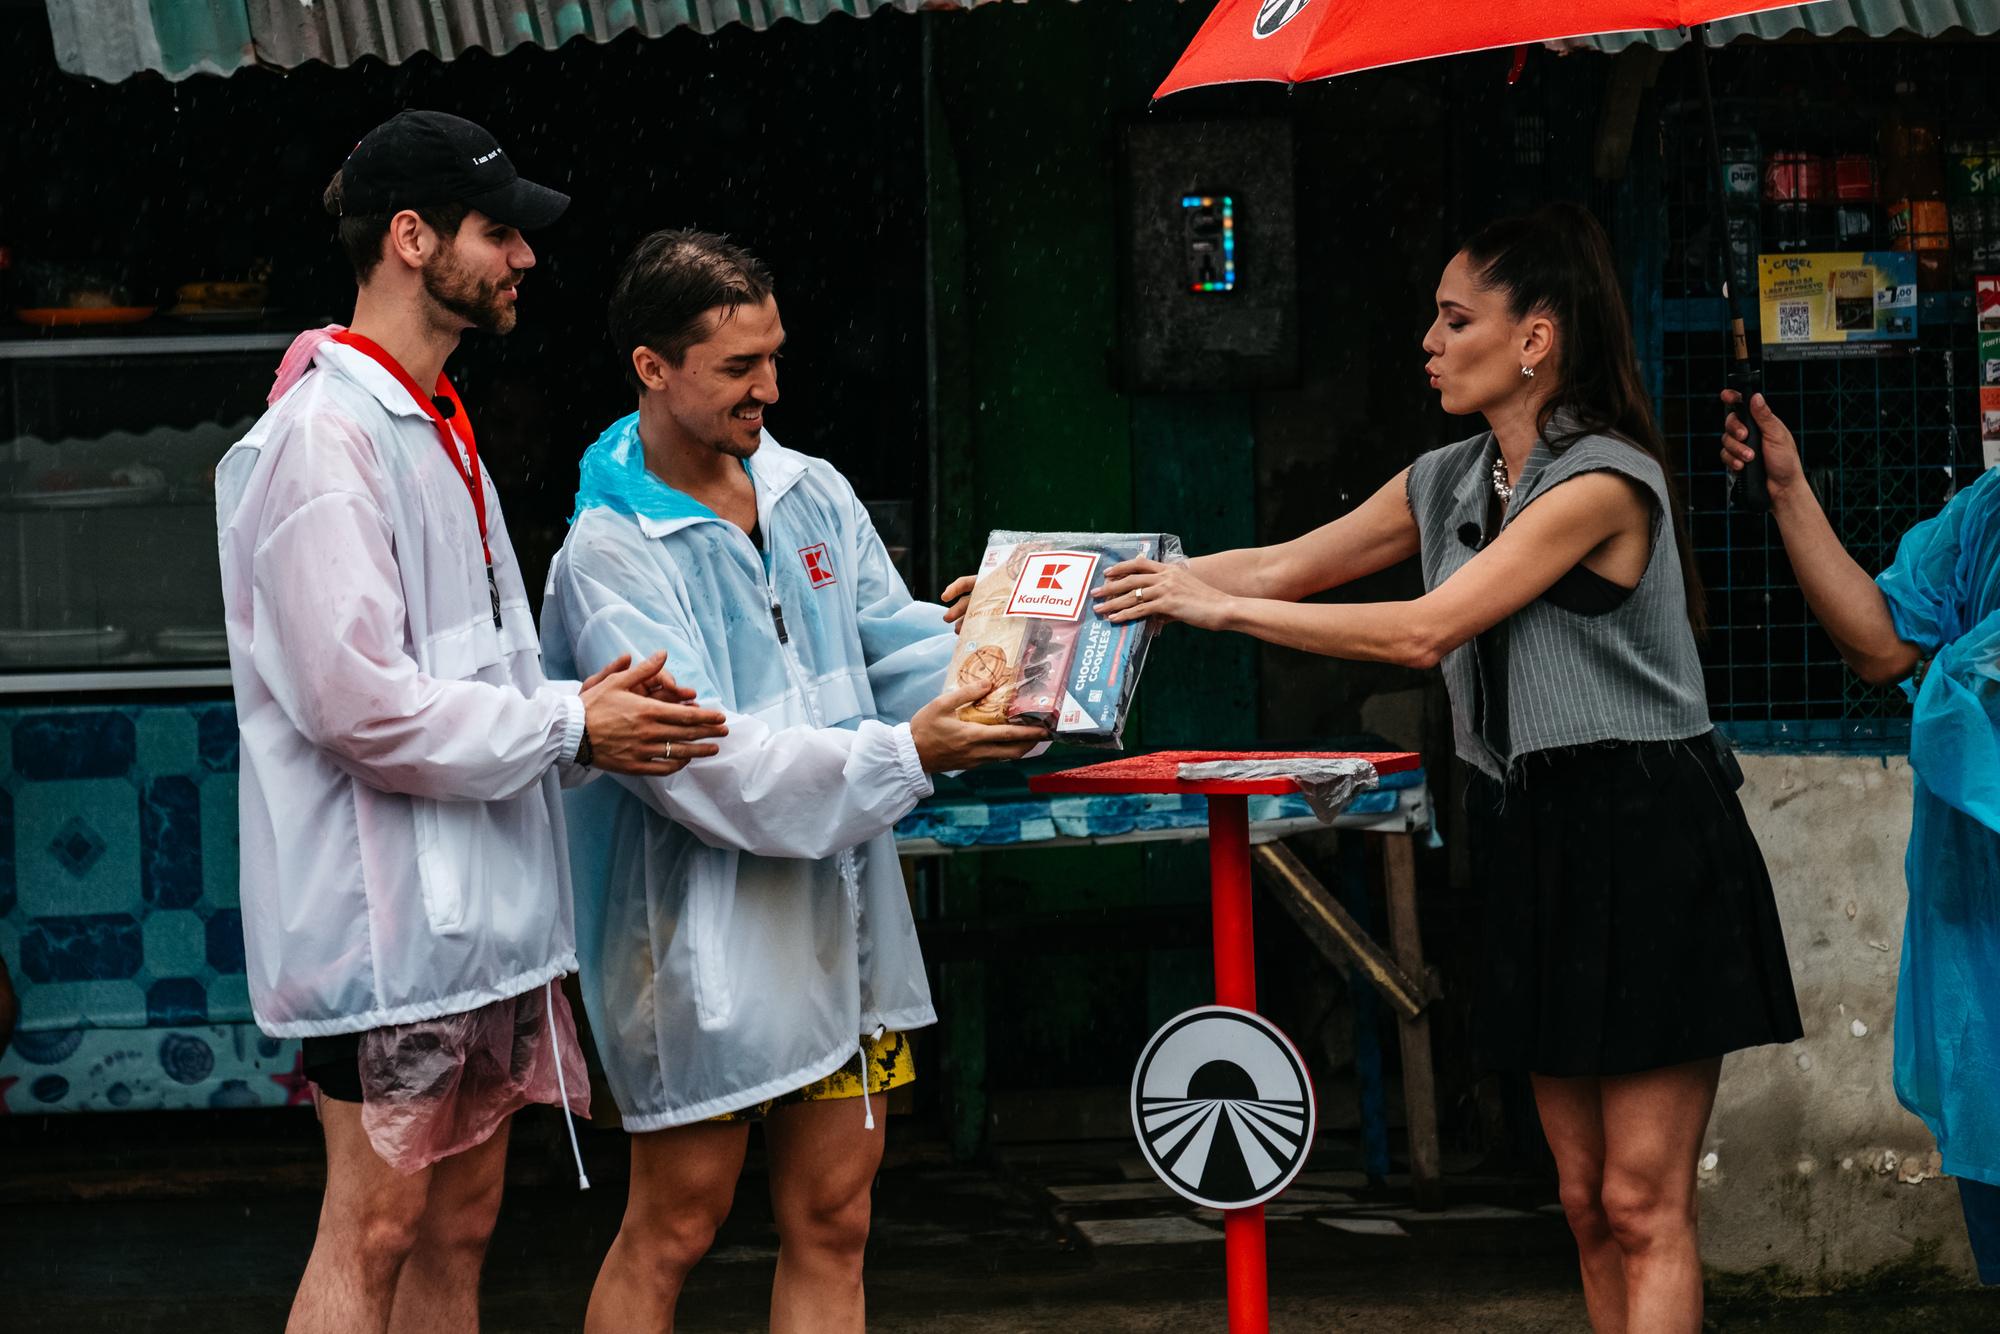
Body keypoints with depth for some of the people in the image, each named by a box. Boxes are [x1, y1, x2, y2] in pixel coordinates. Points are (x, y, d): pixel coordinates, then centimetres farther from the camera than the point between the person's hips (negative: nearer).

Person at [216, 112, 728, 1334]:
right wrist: (569, 729, -15)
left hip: (481, 904, 10)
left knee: (459, 1229, 12)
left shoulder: (437, 431, 17)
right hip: (387, 912, -10)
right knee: (376, 1231, -6)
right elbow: (356, 700, -21)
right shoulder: (326, 435, -15)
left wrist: (587, 709, 0)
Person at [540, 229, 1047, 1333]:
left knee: (831, 1222, 10)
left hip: (840, 912, 7)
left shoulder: (812, 496, 9)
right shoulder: (610, 553, -13)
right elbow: (704, 761, -22)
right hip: (705, 937, -7)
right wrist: (903, 755, -26)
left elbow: (905, 645, 9)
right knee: (673, 1230, 2)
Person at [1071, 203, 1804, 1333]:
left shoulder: (1604, 480, -15)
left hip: (1649, 844, -8)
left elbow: (1425, 631, -20)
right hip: (1536, 843, 8)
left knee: (1643, 1203, -9)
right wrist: (1099, 584, 6)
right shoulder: (1449, 484, 11)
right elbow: (1286, 568, 13)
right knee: (1587, 1200, 8)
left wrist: (1220, 606, -17)